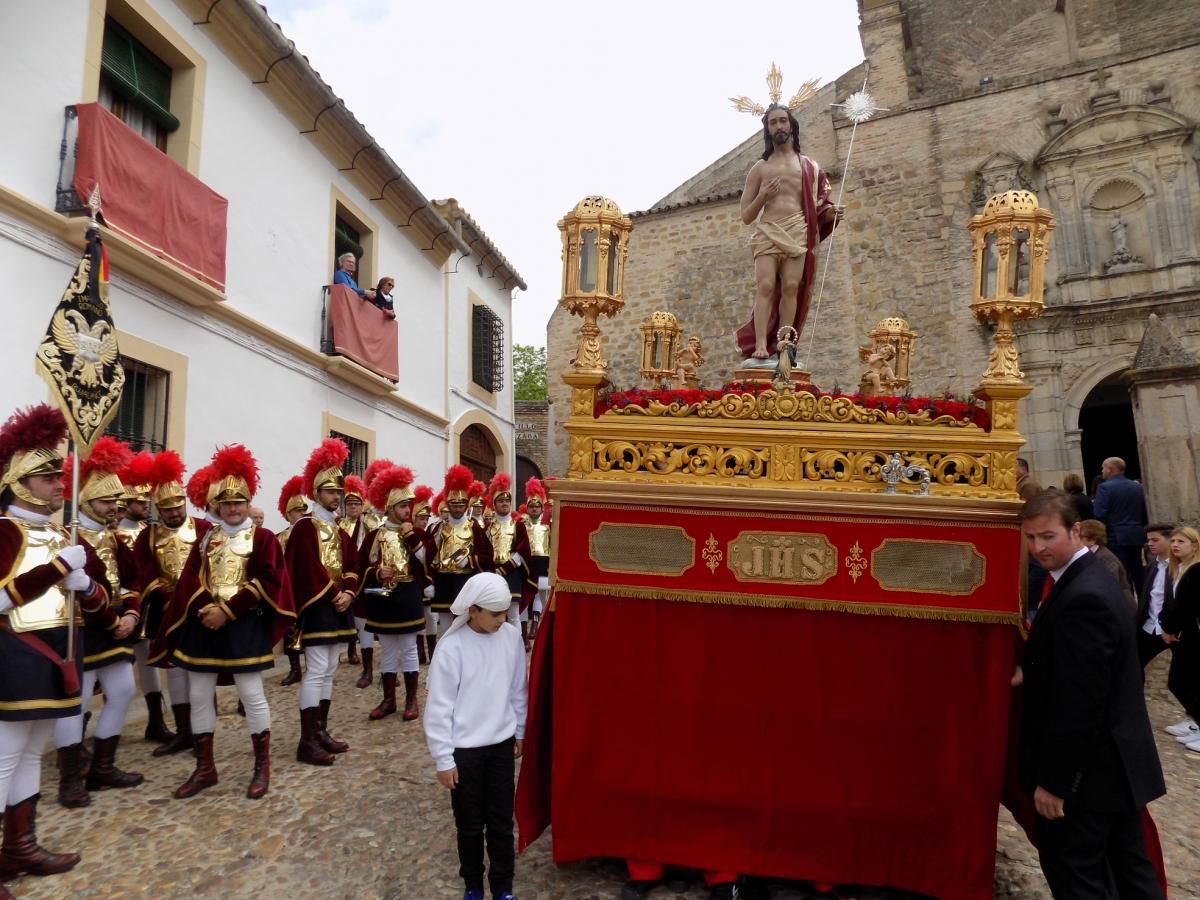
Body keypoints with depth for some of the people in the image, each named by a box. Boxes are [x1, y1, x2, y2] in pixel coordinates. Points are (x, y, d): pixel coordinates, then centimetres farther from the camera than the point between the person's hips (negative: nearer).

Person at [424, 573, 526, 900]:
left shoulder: (511, 637, -7)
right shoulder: (451, 647, -19)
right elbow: (438, 707, -13)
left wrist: (520, 732, 14)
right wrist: (443, 759, -9)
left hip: (501, 744, 3)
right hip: (464, 749, -3)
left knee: (501, 822, 12)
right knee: (470, 825, 14)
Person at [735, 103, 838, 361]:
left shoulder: (809, 167, 18)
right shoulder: (759, 168, 15)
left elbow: (815, 208, 18)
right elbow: (746, 216, 12)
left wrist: (829, 213, -5)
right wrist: (763, 196, -6)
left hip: (797, 234, 1)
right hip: (767, 233, -1)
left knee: (791, 288, -9)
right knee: (766, 287, -16)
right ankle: (760, 345, -21)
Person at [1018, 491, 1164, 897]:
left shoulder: (1082, 598, -26)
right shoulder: (1089, 579, 5)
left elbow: (1078, 704, -26)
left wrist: (1054, 780, -21)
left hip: (1092, 766, -10)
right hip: (1116, 758, 10)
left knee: (1071, 867, 5)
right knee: (1126, 864, 21)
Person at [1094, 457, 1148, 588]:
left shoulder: (1105, 487, -10)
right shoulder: (1137, 487, 11)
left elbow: (1099, 515, -16)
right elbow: (1144, 513, 15)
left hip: (1116, 537, -6)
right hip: (1136, 536, 7)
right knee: (1138, 574, 13)